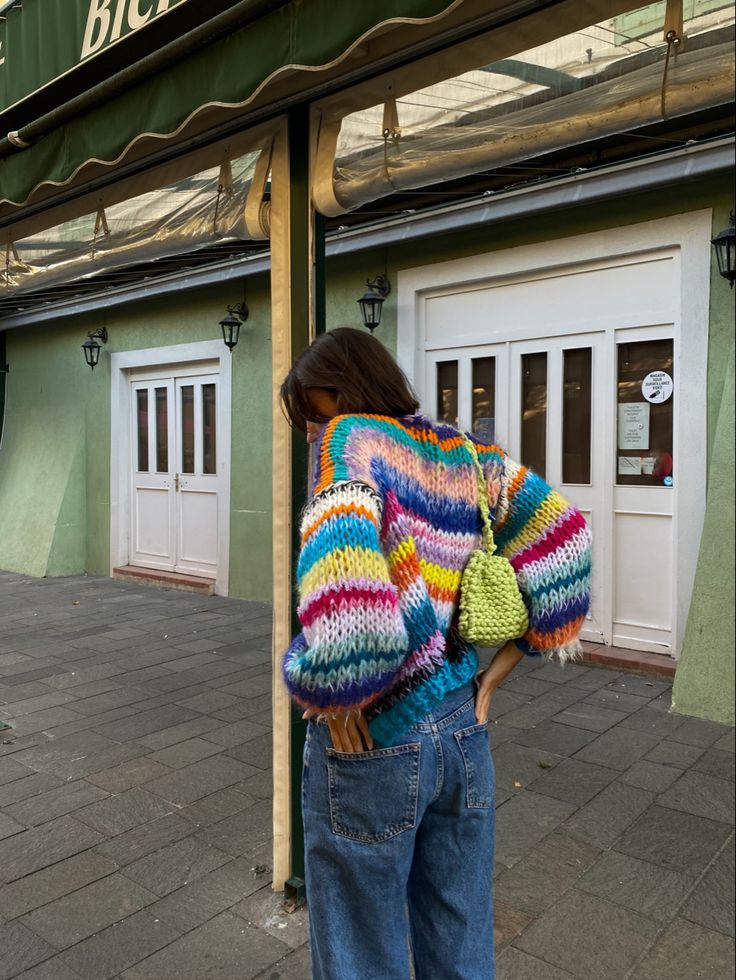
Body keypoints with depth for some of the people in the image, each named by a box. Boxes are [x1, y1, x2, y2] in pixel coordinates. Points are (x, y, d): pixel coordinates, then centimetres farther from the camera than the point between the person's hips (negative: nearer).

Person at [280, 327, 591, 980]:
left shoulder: (353, 438, -14)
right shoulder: (462, 454, 5)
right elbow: (563, 539, 7)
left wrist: (329, 695, -15)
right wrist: (497, 670, 8)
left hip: (374, 747, -6)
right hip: (466, 733, 6)